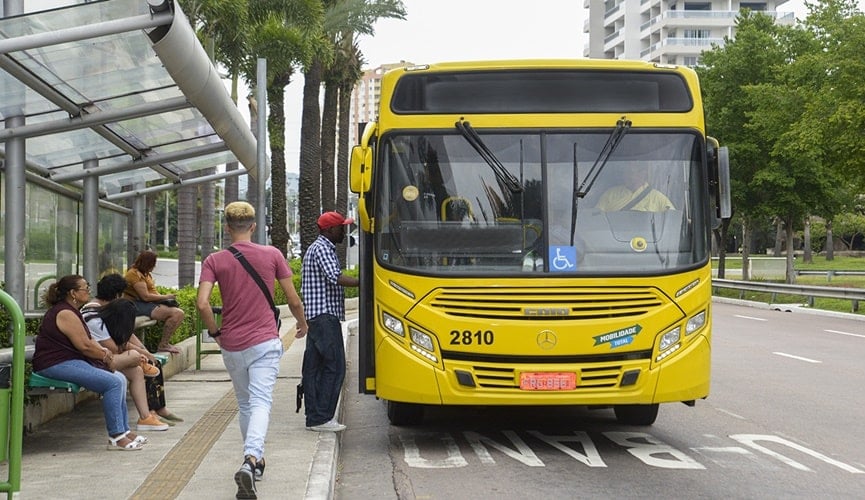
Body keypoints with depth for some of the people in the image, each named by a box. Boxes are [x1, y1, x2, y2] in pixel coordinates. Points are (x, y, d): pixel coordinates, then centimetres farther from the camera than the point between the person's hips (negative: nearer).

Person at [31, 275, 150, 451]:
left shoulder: (70, 311, 19)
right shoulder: (65, 314, -16)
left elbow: (87, 340, 19)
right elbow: (84, 346, -19)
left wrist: (104, 351, 0)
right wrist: (105, 356, -4)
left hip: (70, 361, 11)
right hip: (56, 365, -11)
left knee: (120, 379, 5)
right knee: (113, 382, -22)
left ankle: (123, 430, 7)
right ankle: (116, 436, -18)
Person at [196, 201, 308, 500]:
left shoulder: (214, 260, -2)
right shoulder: (272, 255, -2)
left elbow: (202, 304, -12)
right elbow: (293, 299, 2)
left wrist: (215, 332, 5)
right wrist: (302, 324, 21)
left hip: (231, 346, 2)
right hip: (264, 343, -2)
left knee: (244, 404, 19)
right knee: (260, 403, -8)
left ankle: (254, 461, 29)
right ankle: (251, 459, -30)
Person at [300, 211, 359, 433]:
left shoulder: (320, 248, 23)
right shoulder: (322, 249, -10)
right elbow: (335, 278, -22)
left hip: (316, 317, 11)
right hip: (324, 315, -11)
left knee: (314, 366, 8)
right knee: (334, 366, -11)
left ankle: (314, 417, 10)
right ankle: (321, 418, -11)